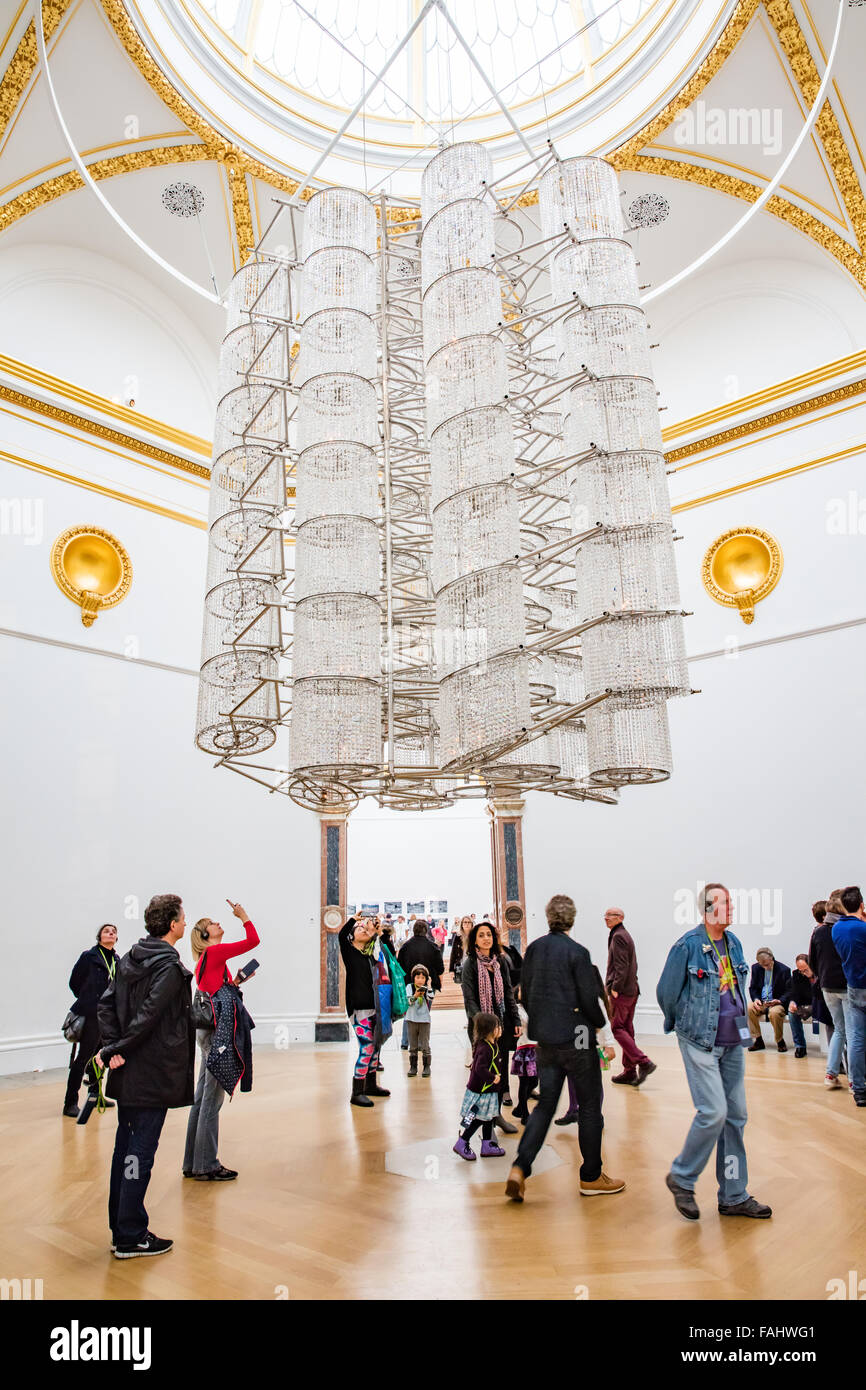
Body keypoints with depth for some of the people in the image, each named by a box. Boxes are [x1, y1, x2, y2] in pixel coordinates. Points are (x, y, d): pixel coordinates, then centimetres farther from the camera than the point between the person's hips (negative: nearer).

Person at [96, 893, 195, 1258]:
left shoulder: (130, 958, 8)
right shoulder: (170, 966, -17)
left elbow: (106, 1003, 5)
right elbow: (148, 1015, -22)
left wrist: (111, 1045, -1)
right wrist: (117, 1050, -12)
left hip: (128, 1073, 8)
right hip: (154, 1073, -8)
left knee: (125, 1146, 16)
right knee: (141, 1150, 1)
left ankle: (120, 1228, 27)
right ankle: (131, 1238, 10)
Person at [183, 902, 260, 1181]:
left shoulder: (206, 960, 18)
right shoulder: (214, 952, -10)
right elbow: (253, 941, -12)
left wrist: (235, 981, 11)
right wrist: (243, 916, -1)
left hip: (208, 1029, 10)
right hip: (216, 1029, -10)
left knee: (202, 1097, 14)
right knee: (212, 1098, -4)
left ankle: (193, 1163, 22)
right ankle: (206, 1166, 2)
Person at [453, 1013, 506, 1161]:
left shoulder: (491, 1045, 6)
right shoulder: (485, 1048, -26)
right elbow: (480, 1069, -34)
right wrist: (493, 1078, -23)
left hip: (488, 1091, 10)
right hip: (480, 1092, -10)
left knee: (488, 1118, 16)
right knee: (477, 1119, 0)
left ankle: (487, 1146, 27)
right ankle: (461, 1143, 13)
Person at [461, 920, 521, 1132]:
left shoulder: (501, 961, 8)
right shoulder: (470, 964, -5)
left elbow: (509, 993, 12)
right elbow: (469, 998, -9)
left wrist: (516, 1020, 7)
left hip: (502, 1021, 4)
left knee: (501, 1067, 8)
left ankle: (496, 1113, 24)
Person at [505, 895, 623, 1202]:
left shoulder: (533, 949, 3)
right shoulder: (576, 952, -15)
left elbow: (525, 995, 9)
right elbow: (589, 999, -14)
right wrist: (600, 1026, 3)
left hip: (545, 1040, 6)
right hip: (576, 1038, -5)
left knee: (545, 1105, 12)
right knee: (589, 1107, 10)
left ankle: (519, 1169, -1)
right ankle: (591, 1178, 21)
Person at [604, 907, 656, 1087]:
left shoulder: (618, 936, -13)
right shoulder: (626, 935, 18)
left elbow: (622, 965, -20)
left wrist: (615, 988, -18)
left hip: (621, 992, -10)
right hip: (632, 990, 10)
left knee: (617, 1028, -6)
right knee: (627, 1028, 11)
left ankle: (643, 1062, -11)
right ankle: (629, 1072, 15)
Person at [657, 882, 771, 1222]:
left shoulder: (733, 942, 6)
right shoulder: (687, 945, -14)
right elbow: (666, 992, -6)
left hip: (732, 1042, 7)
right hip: (700, 1043, -7)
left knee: (736, 1115, 9)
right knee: (713, 1112, -12)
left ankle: (734, 1197, 21)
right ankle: (681, 1178, 10)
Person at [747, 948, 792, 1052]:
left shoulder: (784, 970, -7)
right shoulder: (756, 968, 4)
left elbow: (789, 992, -3)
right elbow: (752, 988, 11)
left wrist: (779, 1001, -21)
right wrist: (755, 999, -10)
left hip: (777, 1002, -4)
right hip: (760, 1002, 4)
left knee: (774, 1012, -37)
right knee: (748, 1008, -27)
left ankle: (780, 1041, -10)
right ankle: (758, 1040, -10)